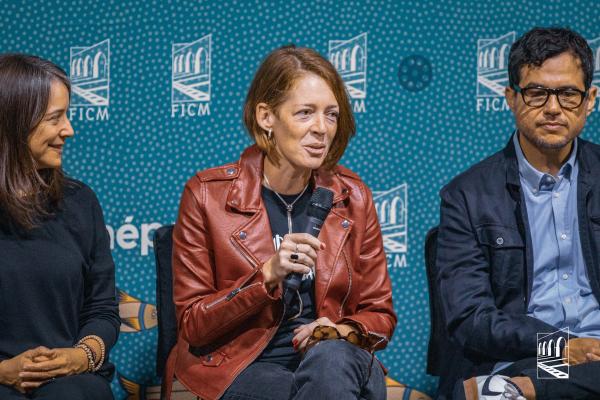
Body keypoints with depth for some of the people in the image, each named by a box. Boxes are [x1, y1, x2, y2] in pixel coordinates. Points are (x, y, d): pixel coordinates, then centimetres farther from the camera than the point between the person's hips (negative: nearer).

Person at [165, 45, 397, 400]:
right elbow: (193, 325, -5)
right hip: (240, 368, -3)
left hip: (334, 360, 4)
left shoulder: (352, 197, 4)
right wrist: (267, 276, -20)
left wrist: (342, 332, -12)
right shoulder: (208, 195, -4)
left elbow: (379, 316, 11)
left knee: (330, 356, -33)